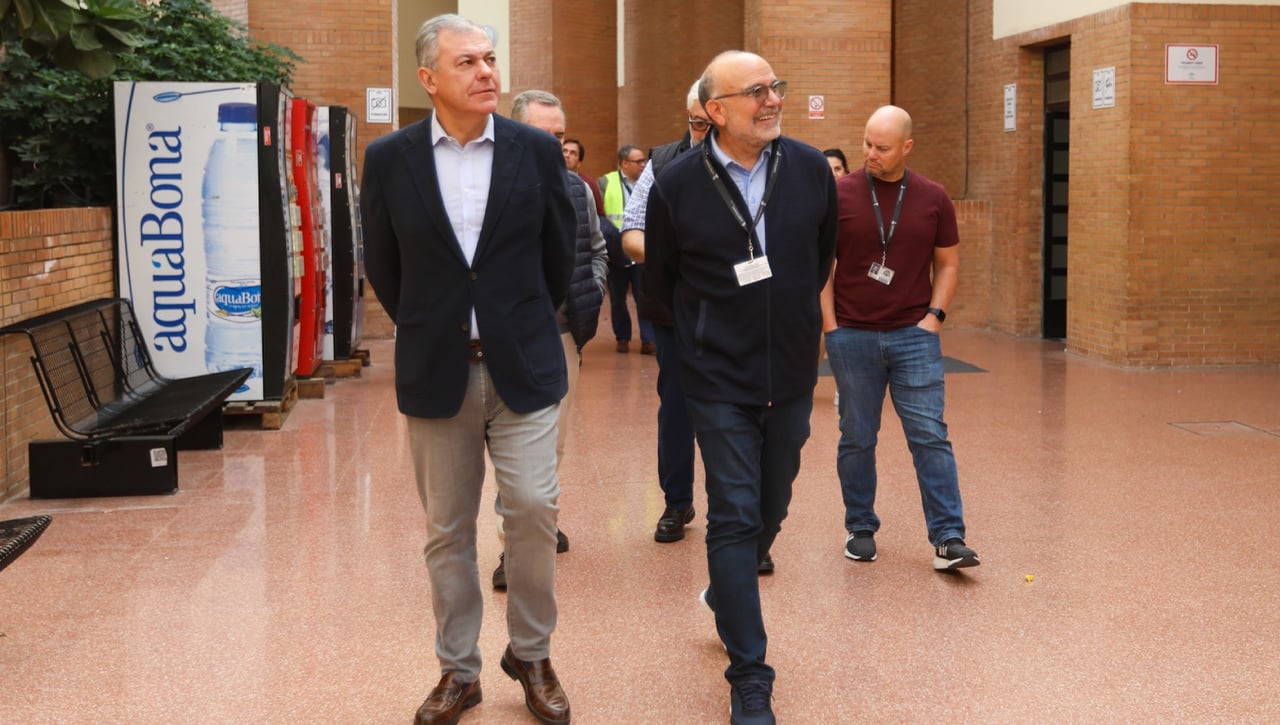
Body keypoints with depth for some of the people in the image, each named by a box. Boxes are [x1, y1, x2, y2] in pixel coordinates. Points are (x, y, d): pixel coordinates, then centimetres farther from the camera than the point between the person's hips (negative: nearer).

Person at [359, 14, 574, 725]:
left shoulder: (537, 150, -1)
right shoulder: (389, 158, -1)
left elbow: (558, 255, 9)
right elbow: (381, 264, 9)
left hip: (523, 366, 0)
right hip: (435, 371, 0)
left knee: (533, 510, -6)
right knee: (447, 531, 7)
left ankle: (531, 655, 15)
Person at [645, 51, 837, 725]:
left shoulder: (810, 169, -3)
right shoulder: (676, 184, -10)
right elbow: (661, 280, 6)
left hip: (791, 377, 3)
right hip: (720, 381, -3)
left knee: (770, 512, 15)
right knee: (734, 518, -4)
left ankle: (727, 596, 44)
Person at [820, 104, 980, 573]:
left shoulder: (933, 199, 3)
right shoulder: (840, 195, -2)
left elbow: (948, 262, 11)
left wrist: (935, 314, -1)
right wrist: (829, 324, -3)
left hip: (914, 336, 0)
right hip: (851, 336, 0)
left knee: (929, 436, -3)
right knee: (857, 439, 8)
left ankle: (948, 539, -2)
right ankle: (860, 530, 22)